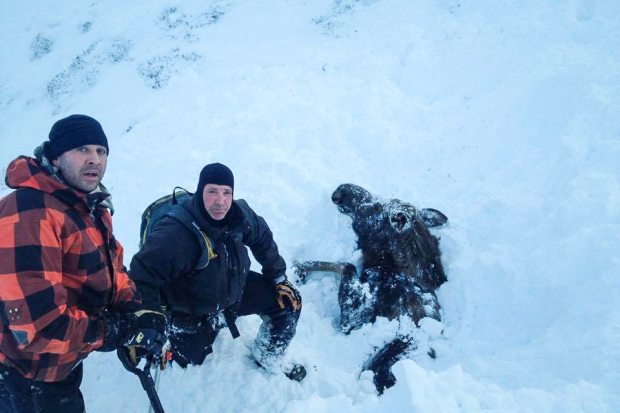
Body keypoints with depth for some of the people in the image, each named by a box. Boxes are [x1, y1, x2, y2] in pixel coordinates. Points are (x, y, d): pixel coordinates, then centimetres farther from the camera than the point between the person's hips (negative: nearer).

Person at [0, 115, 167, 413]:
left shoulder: (93, 208, 1)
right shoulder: (28, 214, -31)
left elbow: (112, 268, 7)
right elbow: (37, 324, -35)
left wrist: (134, 312, -13)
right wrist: (123, 331, -27)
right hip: (28, 377, -8)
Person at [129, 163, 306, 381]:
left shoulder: (239, 214, -18)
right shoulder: (174, 234, -38)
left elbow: (263, 239, 1)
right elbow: (142, 276, -35)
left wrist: (279, 278, 4)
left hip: (235, 288, 5)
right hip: (192, 312, -5)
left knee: (289, 301, 0)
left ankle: (268, 359, 25)